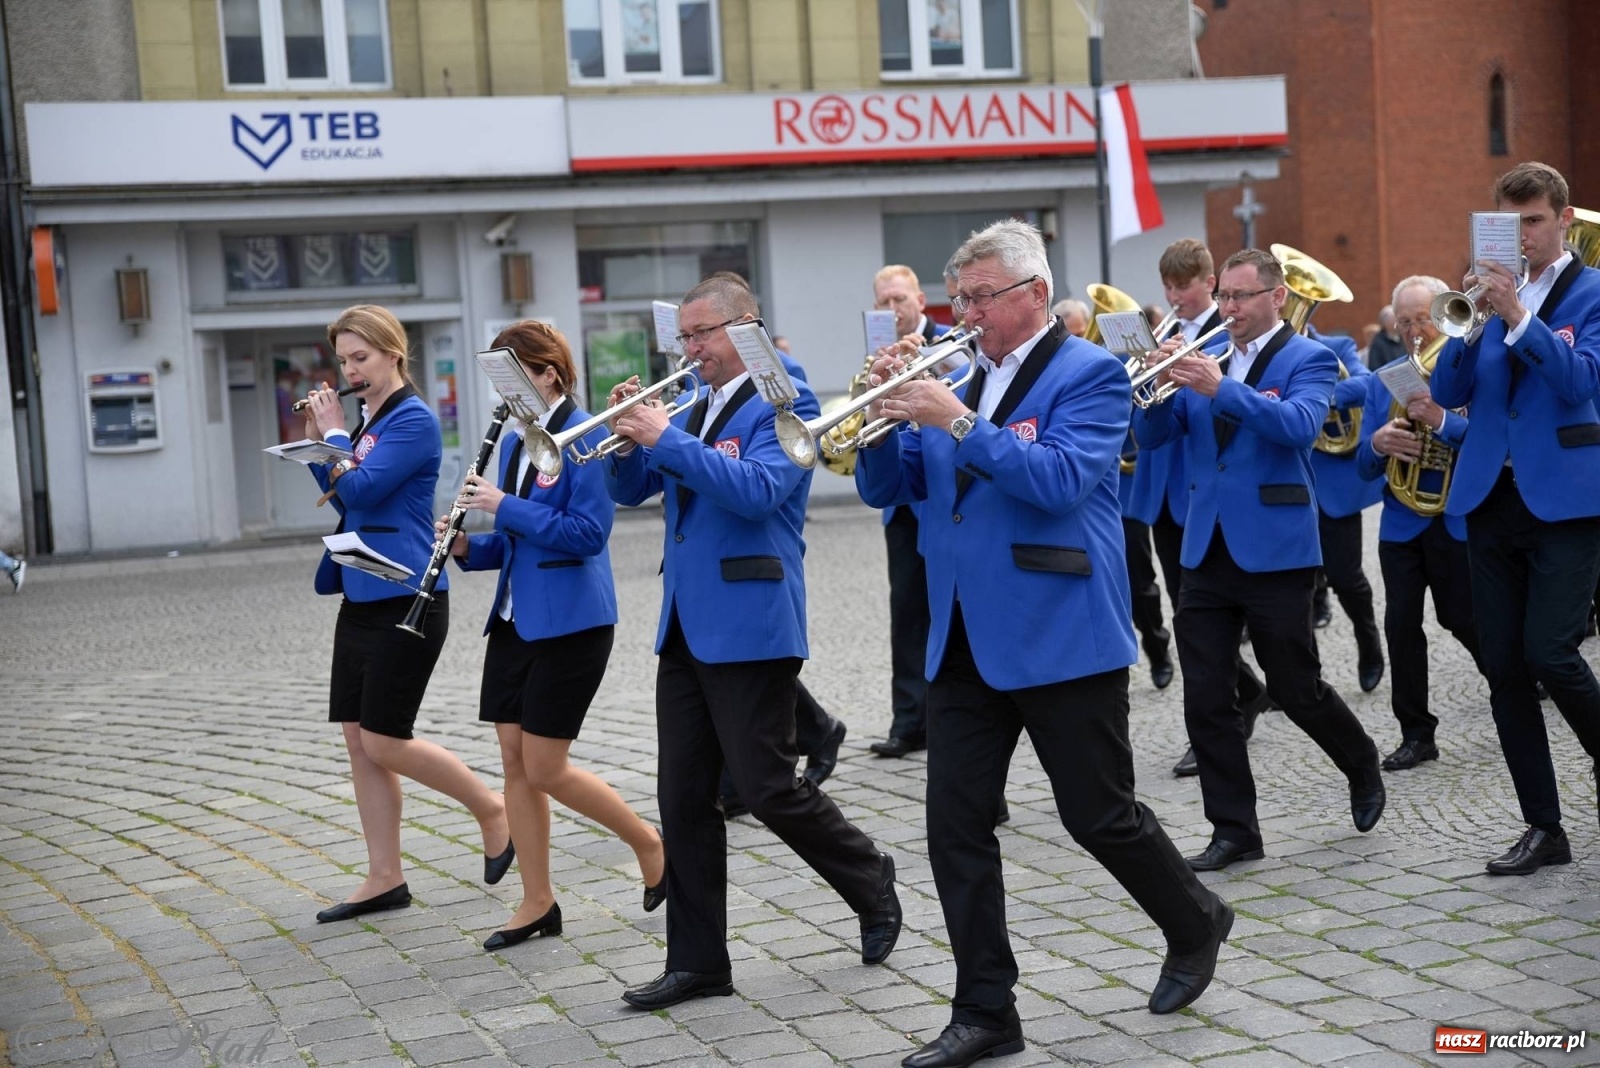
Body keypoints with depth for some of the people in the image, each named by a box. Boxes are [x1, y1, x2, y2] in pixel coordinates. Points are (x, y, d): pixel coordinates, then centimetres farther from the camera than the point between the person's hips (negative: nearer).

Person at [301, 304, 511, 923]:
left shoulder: (413, 419, -12)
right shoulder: (368, 418, 14)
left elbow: (362, 489, -21)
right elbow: (343, 500, 21)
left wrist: (335, 434, -7)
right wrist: (317, 443, 10)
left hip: (404, 599, -9)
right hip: (362, 596, 9)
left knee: (383, 743, -7)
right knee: (358, 739, 7)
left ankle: (492, 809, 13)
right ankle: (385, 879, 13)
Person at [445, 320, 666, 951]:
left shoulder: (584, 437, -12)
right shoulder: (514, 442, 12)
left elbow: (588, 532, -20)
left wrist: (506, 506, -18)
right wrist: (468, 547, 0)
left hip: (570, 622, -8)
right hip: (515, 618, 8)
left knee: (544, 768, -5)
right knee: (514, 761, 7)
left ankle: (651, 846, 16)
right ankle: (538, 904, 16)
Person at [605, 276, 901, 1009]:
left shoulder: (782, 400, -7)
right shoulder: (693, 409, 16)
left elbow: (758, 489, -22)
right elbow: (626, 490, 16)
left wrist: (667, 439, -22)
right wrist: (629, 434, -3)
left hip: (749, 624, -7)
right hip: (685, 625, 8)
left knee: (767, 788, -3)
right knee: (683, 799, 6)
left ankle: (872, 883, 21)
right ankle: (697, 961, 14)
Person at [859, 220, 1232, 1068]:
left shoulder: (1089, 374, -6)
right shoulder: (957, 380, 13)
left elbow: (1062, 480, -21)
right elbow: (885, 488, 12)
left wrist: (961, 424, -24)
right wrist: (887, 414, -6)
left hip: (1060, 635, -6)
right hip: (963, 639, 6)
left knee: (1099, 816, 5)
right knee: (955, 825, 1)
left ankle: (1195, 926, 32)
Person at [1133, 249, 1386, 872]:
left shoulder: (1308, 359, -3)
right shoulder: (1204, 360, 12)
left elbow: (1301, 424, -22)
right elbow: (1151, 435, 6)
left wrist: (1222, 388, -32)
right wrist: (1157, 385, -14)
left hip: (1273, 550, -5)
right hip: (1206, 549, 5)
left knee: (1296, 689, 6)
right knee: (1205, 700, 1)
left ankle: (1363, 768, 34)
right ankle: (1233, 830, 11)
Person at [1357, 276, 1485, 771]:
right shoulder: (1381, 382, 9)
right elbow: (1365, 467, 6)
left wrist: (1441, 420, -30)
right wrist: (1377, 443, -16)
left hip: (1460, 521, -3)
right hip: (1403, 522, 3)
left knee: (1466, 621, 1)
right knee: (1401, 624, -3)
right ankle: (1415, 734, 7)